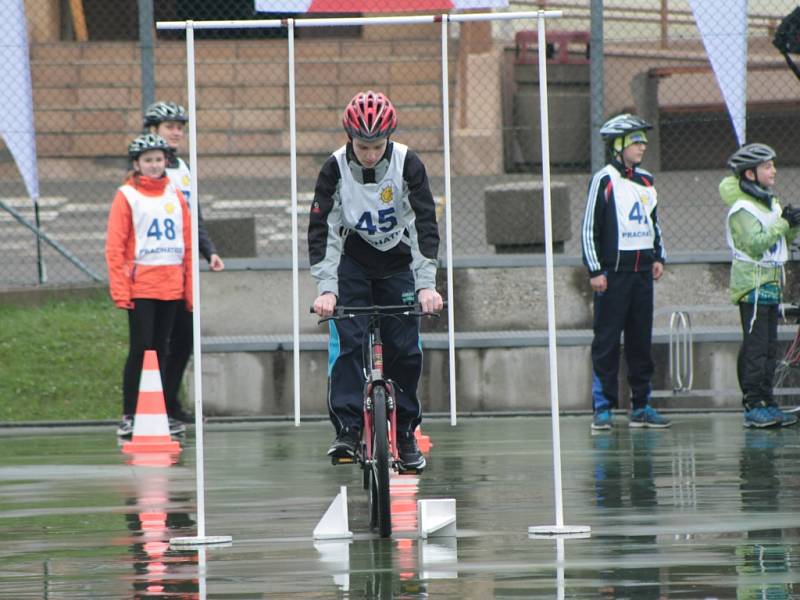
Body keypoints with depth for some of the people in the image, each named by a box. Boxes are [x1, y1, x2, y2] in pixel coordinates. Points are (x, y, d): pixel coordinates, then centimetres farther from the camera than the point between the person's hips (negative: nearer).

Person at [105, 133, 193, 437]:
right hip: (140, 286, -4)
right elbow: (114, 246, -4)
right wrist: (119, 290, -12)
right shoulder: (126, 196, 0)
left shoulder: (175, 196, 13)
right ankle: (129, 416, -3)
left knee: (160, 349, 8)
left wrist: (190, 287, 10)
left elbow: (188, 244, 15)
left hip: (171, 285, 4)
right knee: (140, 347, -8)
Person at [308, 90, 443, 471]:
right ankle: (347, 428, -18)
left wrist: (426, 284, -30)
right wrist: (326, 288, -30)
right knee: (347, 340, -18)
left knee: (405, 349, -4)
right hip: (352, 260, -1)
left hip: (397, 262, 1)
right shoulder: (335, 168, -19)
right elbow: (321, 229, -20)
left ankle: (406, 433, 9)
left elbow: (425, 224, -21)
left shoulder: (407, 164, -19)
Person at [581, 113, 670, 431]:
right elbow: (589, 229, -7)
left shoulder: (646, 181, 14)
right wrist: (595, 270, -12)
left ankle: (641, 407, 13)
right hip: (613, 272, -6)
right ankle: (602, 408, -3)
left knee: (641, 340, 8)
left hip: (642, 272, 6)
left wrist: (658, 257, 13)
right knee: (606, 342, -5)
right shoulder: (604, 180, -6)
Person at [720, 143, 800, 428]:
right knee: (756, 346, -10)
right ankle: (753, 406, -10)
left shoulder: (770, 203, 16)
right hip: (752, 286, -9)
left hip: (771, 284, 9)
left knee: (769, 348, 9)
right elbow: (755, 244, -23)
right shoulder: (741, 208, -12)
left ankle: (767, 402, 12)